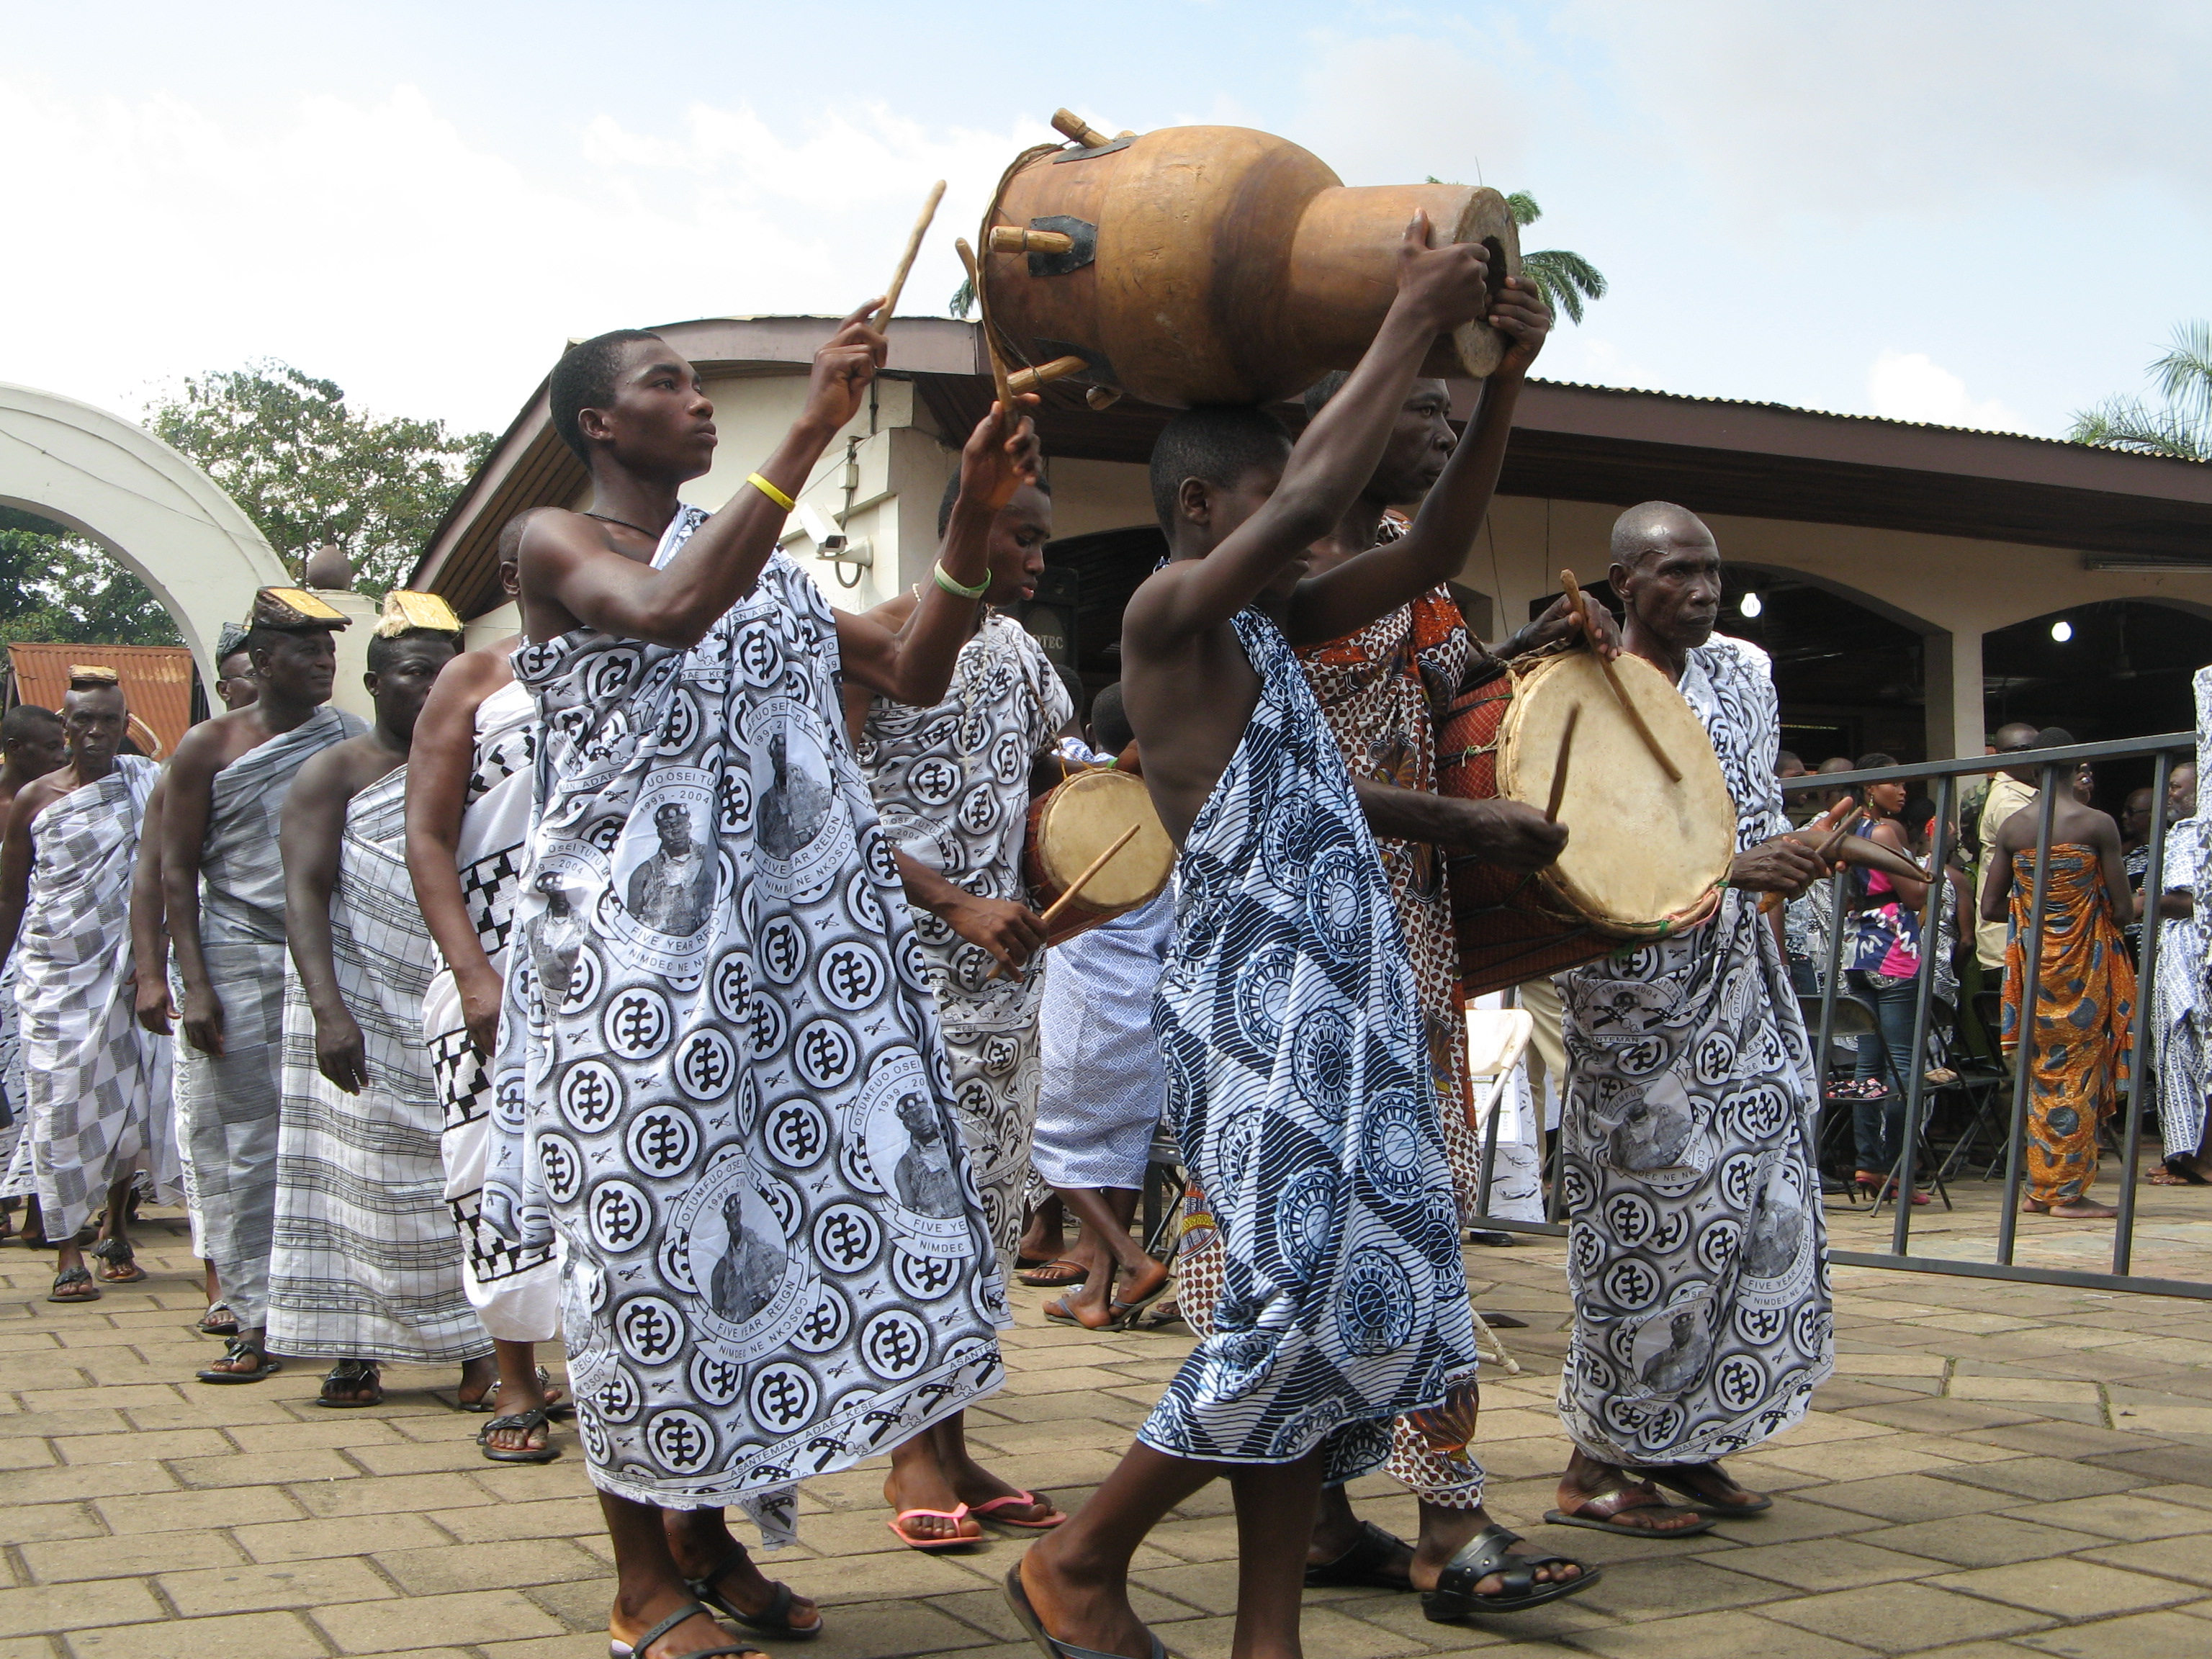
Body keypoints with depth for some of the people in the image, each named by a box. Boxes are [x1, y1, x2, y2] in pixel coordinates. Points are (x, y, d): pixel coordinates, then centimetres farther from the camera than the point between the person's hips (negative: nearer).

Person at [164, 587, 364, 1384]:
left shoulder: (350, 740, 7)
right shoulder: (209, 747, 3)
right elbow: (178, 872, 2)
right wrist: (194, 983, -7)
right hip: (237, 964, -1)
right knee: (240, 1148, 0)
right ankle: (256, 1318, 7)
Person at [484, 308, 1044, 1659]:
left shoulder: (760, 563, 19)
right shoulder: (557, 545, 0)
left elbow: (915, 672, 11)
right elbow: (668, 612, -23)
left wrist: (976, 512, -2)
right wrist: (811, 436, -24)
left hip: (783, 939, 6)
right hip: (637, 948, -6)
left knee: (796, 1212, 4)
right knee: (653, 1239, -3)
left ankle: (710, 1535, 19)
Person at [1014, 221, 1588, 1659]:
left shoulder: (1276, 626, 18)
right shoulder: (1166, 616, -7)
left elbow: (1431, 554, 17)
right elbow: (1320, 490, -20)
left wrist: (1501, 378, 6)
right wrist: (1414, 321, -12)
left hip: (1348, 1006, 9)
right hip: (1259, 1006, -9)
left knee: (1329, 1321, 7)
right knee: (1295, 1313, -10)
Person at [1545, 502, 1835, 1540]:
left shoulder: (1742, 672, 13)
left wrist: (1795, 850, 4)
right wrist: (1734, 866, -26)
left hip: (1738, 974, 8)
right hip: (1639, 990, -7)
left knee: (1749, 1204, 8)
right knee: (1653, 1215, -6)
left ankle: (1679, 1444, 21)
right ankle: (1595, 1469, 5)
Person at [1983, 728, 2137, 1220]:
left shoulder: (2011, 827, -1)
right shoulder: (2097, 825, -11)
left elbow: (1991, 908, 1)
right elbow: (2123, 911, -10)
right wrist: (2089, 914, 12)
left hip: (2030, 960, 4)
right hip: (2084, 964, -4)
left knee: (2040, 1070, 13)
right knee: (2079, 1071, 2)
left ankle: (2040, 1188, 16)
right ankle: (2069, 1192, 4)